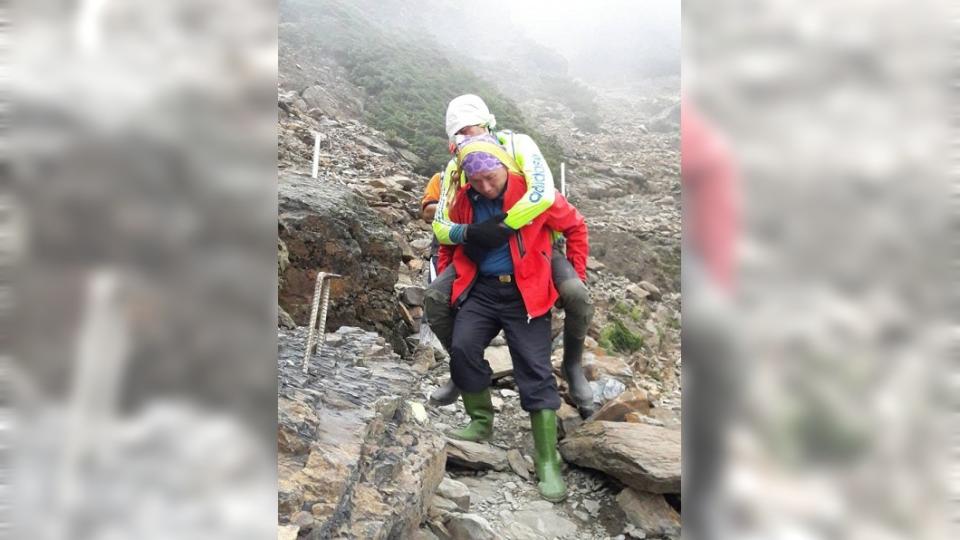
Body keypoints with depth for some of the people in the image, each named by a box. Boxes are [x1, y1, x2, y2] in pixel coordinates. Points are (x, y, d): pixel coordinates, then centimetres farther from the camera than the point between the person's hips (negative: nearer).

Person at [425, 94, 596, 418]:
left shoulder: (517, 145, -16)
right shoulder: (455, 169, -6)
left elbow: (543, 193, -33)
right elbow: (440, 227, -11)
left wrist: (502, 229, -37)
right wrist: (470, 233, -33)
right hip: (484, 252, 3)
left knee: (576, 295, -30)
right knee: (435, 299, -15)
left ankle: (573, 364, 1)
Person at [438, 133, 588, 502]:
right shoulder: (463, 200, 3)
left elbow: (575, 226, 4)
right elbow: (450, 242, 21)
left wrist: (575, 276, 3)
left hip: (525, 294, -3)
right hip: (480, 290, 4)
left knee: (536, 373, -6)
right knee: (462, 348, -15)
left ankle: (548, 462, 3)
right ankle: (481, 421, 12)